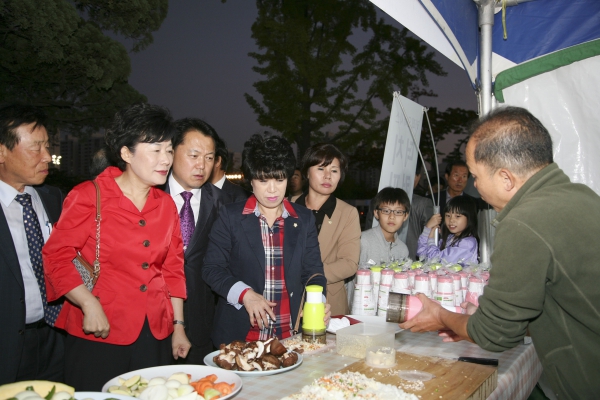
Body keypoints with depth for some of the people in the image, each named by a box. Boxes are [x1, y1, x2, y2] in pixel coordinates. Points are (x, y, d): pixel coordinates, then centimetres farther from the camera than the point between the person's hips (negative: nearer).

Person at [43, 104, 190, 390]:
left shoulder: (166, 205, 8)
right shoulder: (89, 197, -5)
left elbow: (172, 268, 11)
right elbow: (56, 257, -8)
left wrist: (178, 326, 10)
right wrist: (90, 305, -18)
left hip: (156, 335, 4)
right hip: (99, 336, -4)